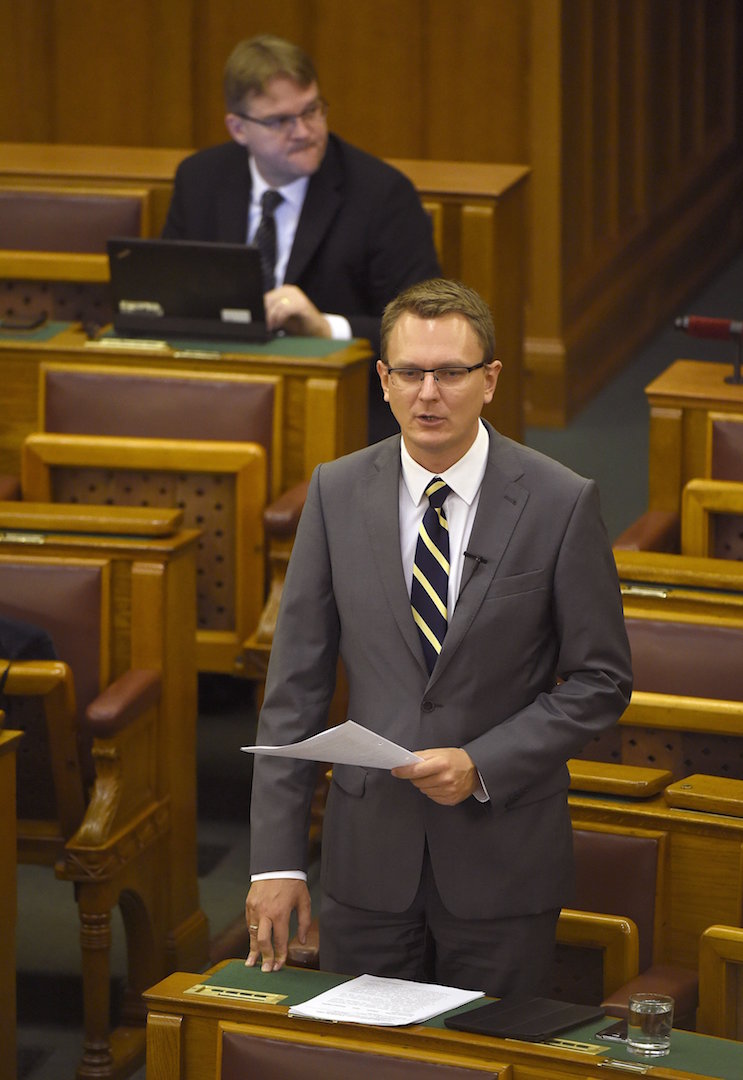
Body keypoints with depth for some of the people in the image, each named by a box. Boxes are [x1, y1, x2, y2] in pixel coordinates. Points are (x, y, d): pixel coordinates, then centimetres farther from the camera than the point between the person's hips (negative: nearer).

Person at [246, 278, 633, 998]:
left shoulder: (561, 503, -6)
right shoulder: (337, 493, 0)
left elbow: (601, 681, -2)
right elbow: (296, 683, 1)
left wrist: (483, 766, -15)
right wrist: (276, 857, -4)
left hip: (502, 858, -2)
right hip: (369, 854, 2)